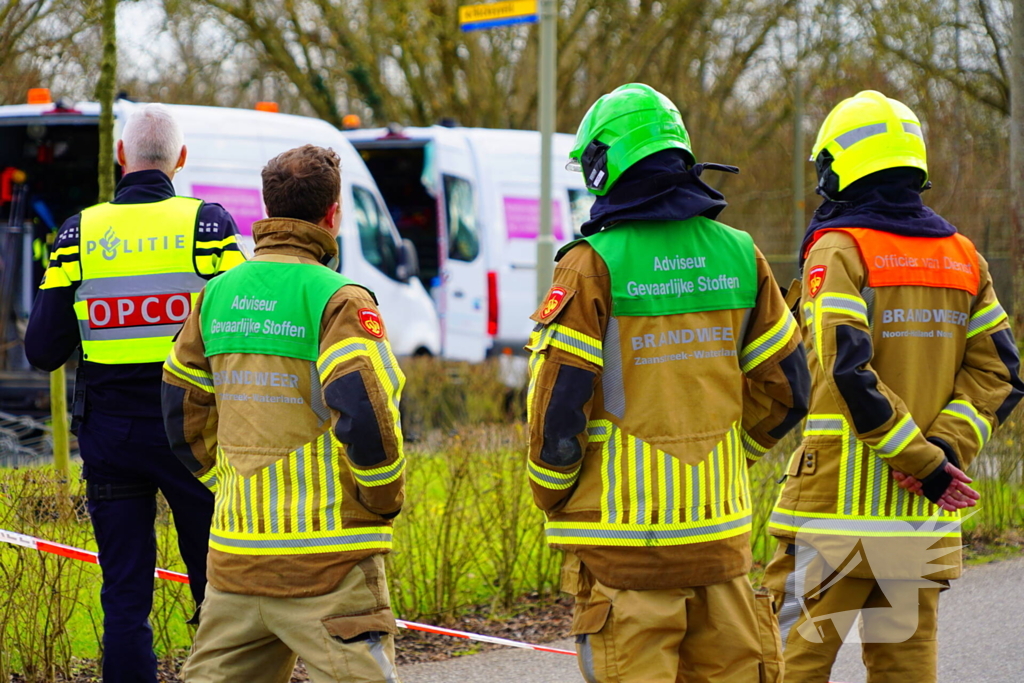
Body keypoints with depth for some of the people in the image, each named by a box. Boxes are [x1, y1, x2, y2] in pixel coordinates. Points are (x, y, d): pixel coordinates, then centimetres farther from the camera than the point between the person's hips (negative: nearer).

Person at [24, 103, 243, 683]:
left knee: (124, 595, 6)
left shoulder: (80, 233, -1)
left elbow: (43, 351, -2)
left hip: (109, 434, 1)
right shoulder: (207, 223, -5)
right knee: (218, 588, 8)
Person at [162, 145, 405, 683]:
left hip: (234, 552, 6)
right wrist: (385, 501, -5)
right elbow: (366, 411, -21)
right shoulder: (336, 299, -11)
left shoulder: (218, 294, 9)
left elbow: (182, 410, 17)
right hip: (324, 558, -6)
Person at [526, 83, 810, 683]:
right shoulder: (738, 255, 5)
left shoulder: (594, 265, -10)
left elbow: (559, 402, -12)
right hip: (721, 531, 5)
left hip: (625, 534, -5)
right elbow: (784, 390, 10)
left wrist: (552, 496, 4)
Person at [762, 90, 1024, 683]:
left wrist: (926, 460, -13)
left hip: (839, 503, -5)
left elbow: (848, 372, -18)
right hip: (922, 520, 5)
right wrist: (946, 448, -5)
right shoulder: (962, 258, 11)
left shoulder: (839, 251, -7)